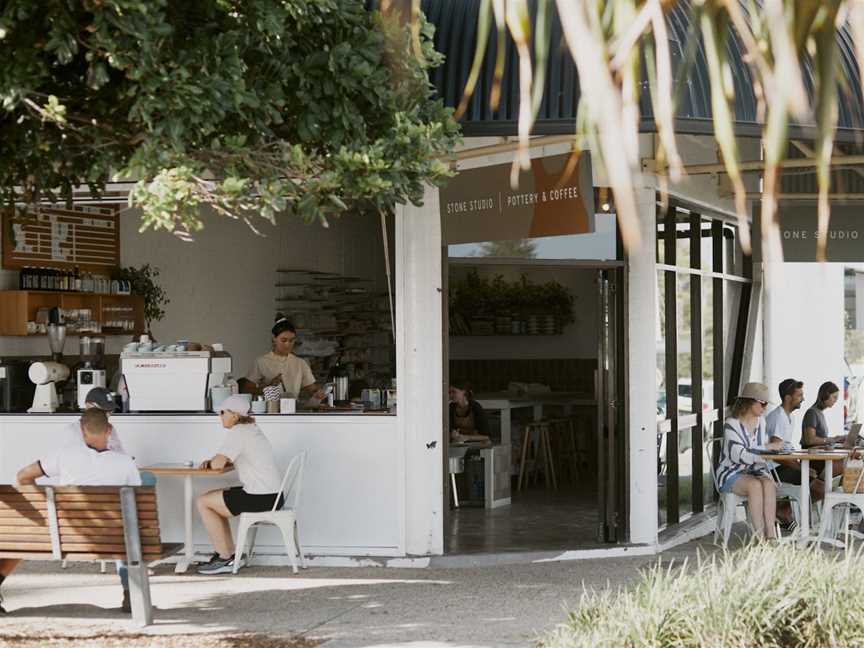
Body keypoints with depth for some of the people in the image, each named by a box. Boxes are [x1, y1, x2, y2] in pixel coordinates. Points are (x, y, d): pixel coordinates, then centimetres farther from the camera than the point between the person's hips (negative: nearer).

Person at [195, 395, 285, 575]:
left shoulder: (238, 432, -14)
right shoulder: (251, 428, 18)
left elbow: (218, 464, -20)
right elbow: (226, 459, 25)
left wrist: (213, 461, 3)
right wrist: (211, 461, 4)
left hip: (260, 498, -10)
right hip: (272, 495, 10)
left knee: (202, 502, 1)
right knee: (211, 500, 23)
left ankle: (226, 559, 5)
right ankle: (229, 554, 21)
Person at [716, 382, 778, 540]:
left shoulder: (760, 422, 10)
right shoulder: (731, 425, -13)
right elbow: (739, 456, -23)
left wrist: (764, 472, -3)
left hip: (753, 472, 5)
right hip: (731, 475, -5)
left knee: (769, 483, -29)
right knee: (755, 486, -36)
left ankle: (771, 535, -36)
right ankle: (760, 537, -35)